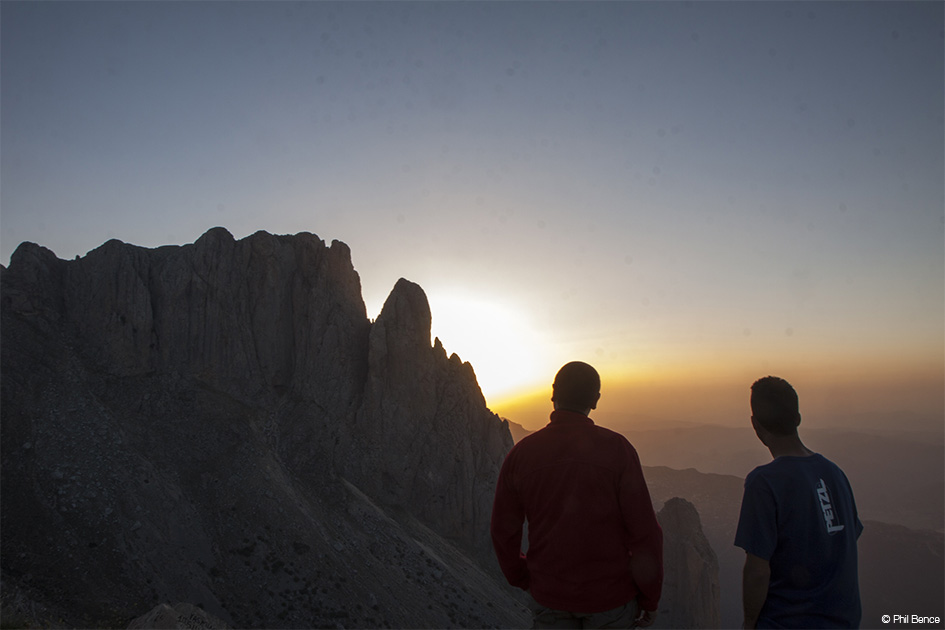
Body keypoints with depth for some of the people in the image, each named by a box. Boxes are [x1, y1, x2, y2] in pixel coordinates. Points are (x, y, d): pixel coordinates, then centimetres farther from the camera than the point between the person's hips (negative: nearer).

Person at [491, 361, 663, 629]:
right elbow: (643, 531, -15)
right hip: (610, 594, -1)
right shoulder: (616, 448, -16)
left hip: (548, 594, 2)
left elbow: (503, 530, -1)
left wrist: (523, 581, 15)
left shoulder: (520, 454, -10)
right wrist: (649, 599, 0)